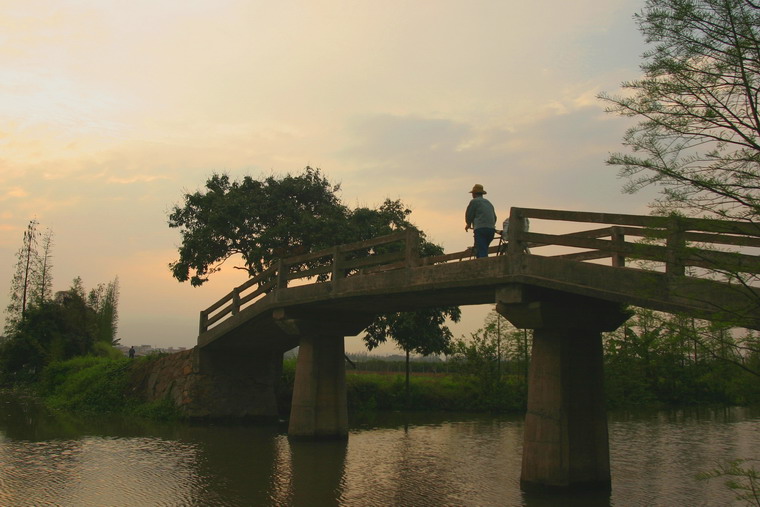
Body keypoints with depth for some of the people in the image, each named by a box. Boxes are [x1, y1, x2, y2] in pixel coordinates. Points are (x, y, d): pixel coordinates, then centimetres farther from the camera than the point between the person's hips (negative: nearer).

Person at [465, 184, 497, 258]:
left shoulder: (474, 201, 3)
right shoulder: (488, 202, 25)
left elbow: (468, 215, 3)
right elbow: (494, 217, 23)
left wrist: (468, 225, 22)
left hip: (481, 229, -7)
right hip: (491, 229, 7)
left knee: (480, 252, -13)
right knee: (484, 252, 15)